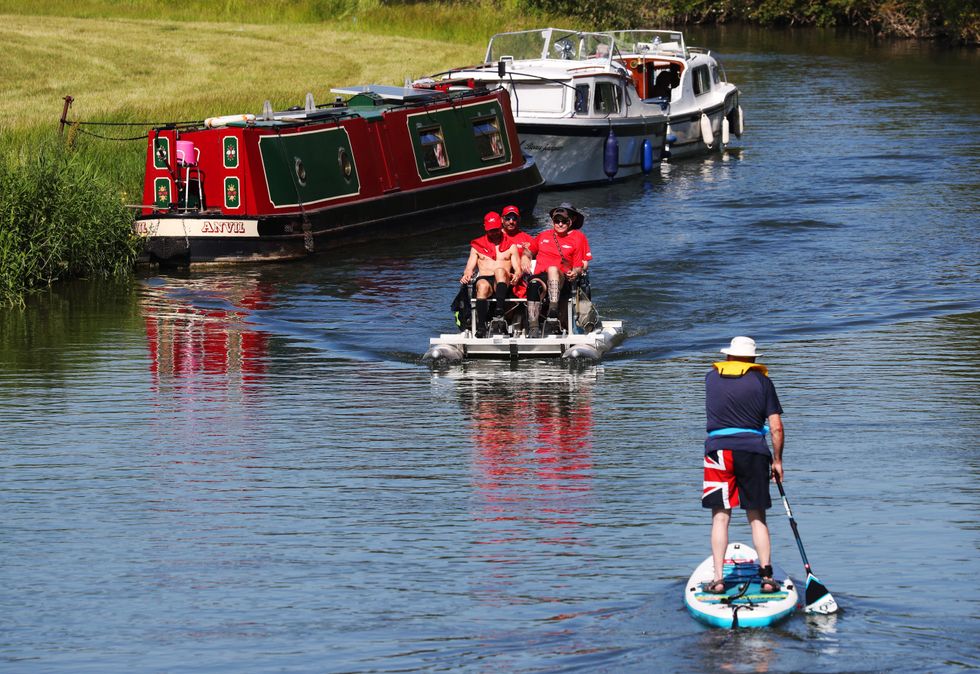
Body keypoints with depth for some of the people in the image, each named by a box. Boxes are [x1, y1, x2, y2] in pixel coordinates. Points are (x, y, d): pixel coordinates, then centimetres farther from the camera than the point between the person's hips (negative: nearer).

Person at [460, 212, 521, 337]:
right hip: (484, 279, 1)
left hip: (503, 282, -1)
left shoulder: (511, 246, 20)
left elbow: (518, 269, 12)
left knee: (500, 270, -37)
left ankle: (498, 315, -52)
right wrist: (466, 275, -8)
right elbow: (470, 267, 17)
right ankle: (481, 326, -48)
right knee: (483, 285, -38)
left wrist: (516, 275, -13)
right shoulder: (477, 246, 22)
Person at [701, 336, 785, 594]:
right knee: (757, 517, 8)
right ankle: (766, 576, 4)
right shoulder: (761, 381, 6)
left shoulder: (712, 378, 12)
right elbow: (776, 428, 1)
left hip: (718, 449, 0)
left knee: (720, 516, 2)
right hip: (753, 451, 0)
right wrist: (777, 461, 13)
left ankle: (718, 579, -4)